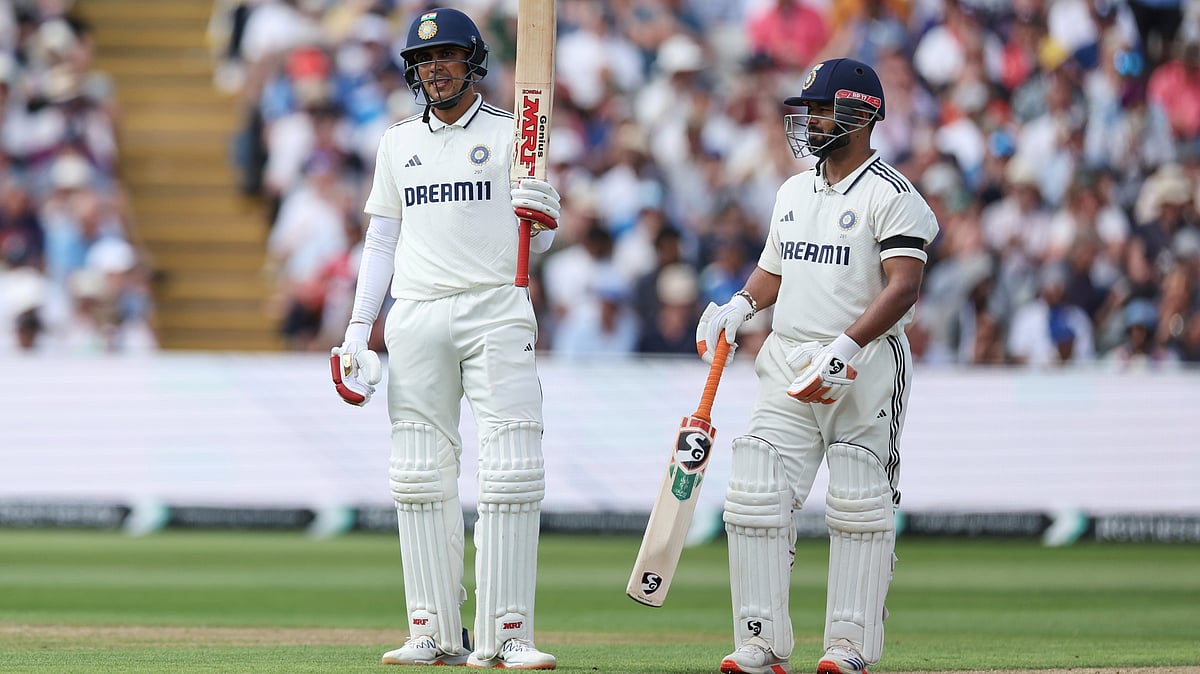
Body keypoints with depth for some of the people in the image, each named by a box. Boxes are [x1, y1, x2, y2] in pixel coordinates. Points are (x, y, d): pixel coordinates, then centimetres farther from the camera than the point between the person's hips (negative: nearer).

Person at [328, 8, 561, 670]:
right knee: (420, 476, 0)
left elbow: (536, 243, 2)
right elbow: (381, 238, 15)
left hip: (495, 311, -3)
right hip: (416, 318, 3)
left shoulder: (510, 134, 4)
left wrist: (539, 216, -22)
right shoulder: (398, 141, 13)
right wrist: (358, 329, 8)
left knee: (511, 475, -10)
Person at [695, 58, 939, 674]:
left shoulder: (890, 196, -8)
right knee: (756, 496, -2)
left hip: (865, 366, -7)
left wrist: (846, 346, -28)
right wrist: (740, 305, 4)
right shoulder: (794, 192, 16)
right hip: (788, 365, 7)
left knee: (859, 505, -3)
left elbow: (904, 286, -18)